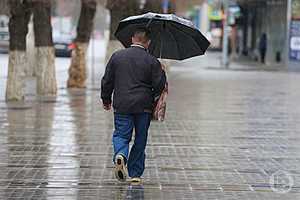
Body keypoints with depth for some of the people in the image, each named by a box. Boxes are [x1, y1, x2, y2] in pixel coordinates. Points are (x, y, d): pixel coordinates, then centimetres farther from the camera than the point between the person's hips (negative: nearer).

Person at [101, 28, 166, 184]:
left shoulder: (117, 56, 2)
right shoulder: (152, 61, -4)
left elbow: (107, 81, 6)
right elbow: (160, 85, -6)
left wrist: (106, 100, 17)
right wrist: (151, 97, 15)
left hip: (121, 105, 1)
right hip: (144, 106, -1)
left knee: (121, 135, 8)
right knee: (140, 139, 11)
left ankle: (120, 155, -24)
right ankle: (135, 173, 14)